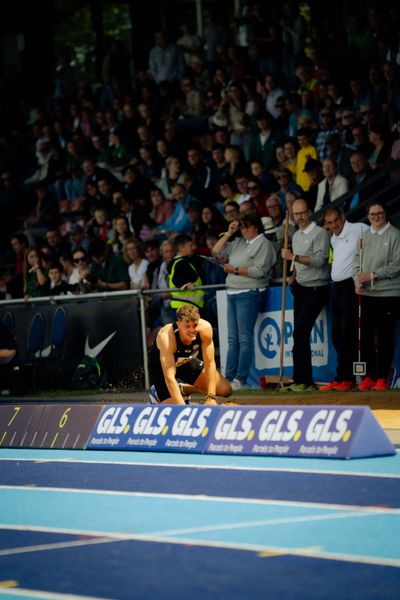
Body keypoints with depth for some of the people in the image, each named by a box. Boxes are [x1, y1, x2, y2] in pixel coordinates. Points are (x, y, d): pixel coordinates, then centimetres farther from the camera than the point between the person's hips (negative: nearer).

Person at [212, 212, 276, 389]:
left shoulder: (263, 244, -5)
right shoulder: (238, 243, 17)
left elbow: (260, 271, -15)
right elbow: (216, 251, 19)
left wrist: (235, 270, -11)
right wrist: (228, 234, 11)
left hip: (250, 294, -8)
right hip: (233, 293, 8)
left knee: (244, 338, -9)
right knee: (233, 339, 7)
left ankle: (240, 379, -9)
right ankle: (229, 378, 8)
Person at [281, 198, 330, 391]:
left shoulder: (320, 233, -9)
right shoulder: (296, 236, 17)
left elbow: (319, 260, -20)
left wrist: (294, 257, -23)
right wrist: (294, 276, 10)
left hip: (316, 290, -8)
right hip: (301, 288, 8)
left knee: (300, 333, -16)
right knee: (300, 335, 6)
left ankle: (301, 380, -14)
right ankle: (306, 380, 9)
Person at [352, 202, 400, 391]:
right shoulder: (364, 236, 14)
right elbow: (357, 260, 12)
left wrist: (373, 275, -12)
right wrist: (358, 280, -5)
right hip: (367, 294, 5)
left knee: (385, 336, -2)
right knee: (366, 335, 4)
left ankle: (382, 377, 4)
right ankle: (368, 376, 12)